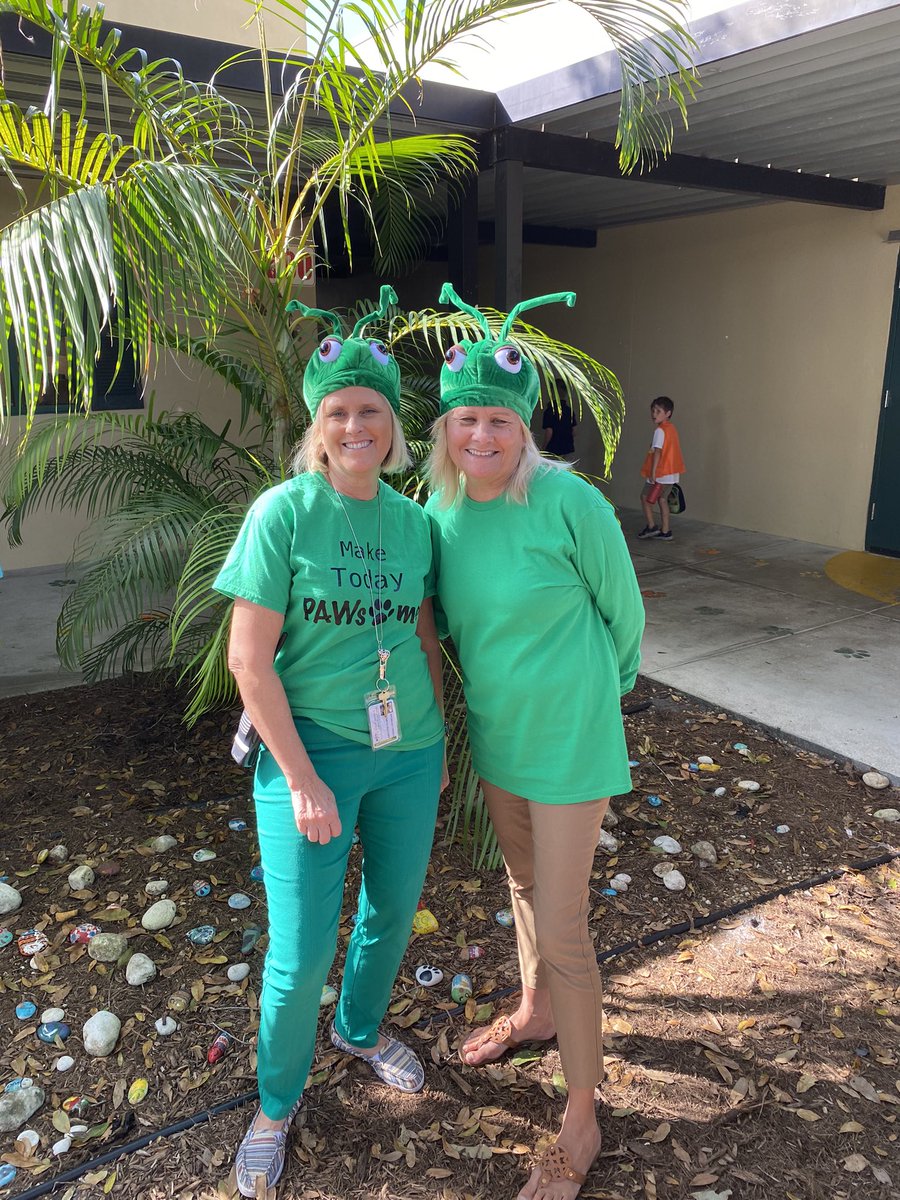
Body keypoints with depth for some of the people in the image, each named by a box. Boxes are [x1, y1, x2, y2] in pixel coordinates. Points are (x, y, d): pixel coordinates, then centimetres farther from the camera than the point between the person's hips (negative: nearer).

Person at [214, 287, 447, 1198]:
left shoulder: (414, 520, 2)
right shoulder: (283, 513, -12)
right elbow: (248, 657, -14)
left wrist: (439, 739, 12)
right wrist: (302, 780, -16)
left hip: (408, 753, 5)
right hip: (312, 750, -4)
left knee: (393, 912, 21)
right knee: (300, 950, 4)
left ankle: (361, 1029, 53)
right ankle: (277, 1101, 35)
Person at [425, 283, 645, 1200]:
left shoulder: (570, 504, -23)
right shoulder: (442, 505, -5)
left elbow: (623, 611, -9)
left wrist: (593, 691, 4)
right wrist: (491, 675, 13)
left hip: (567, 743, -6)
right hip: (494, 733, 6)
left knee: (561, 927, 3)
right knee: (524, 880, 25)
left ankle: (582, 1122, 25)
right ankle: (536, 1012, 53)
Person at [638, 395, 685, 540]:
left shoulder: (660, 430, -16)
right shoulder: (672, 428, 11)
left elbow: (657, 452, -22)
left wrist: (653, 471, -22)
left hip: (660, 474, -8)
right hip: (672, 473, 8)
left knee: (645, 497, 7)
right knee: (662, 500, 14)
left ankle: (651, 526, 8)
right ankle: (665, 532, 15)